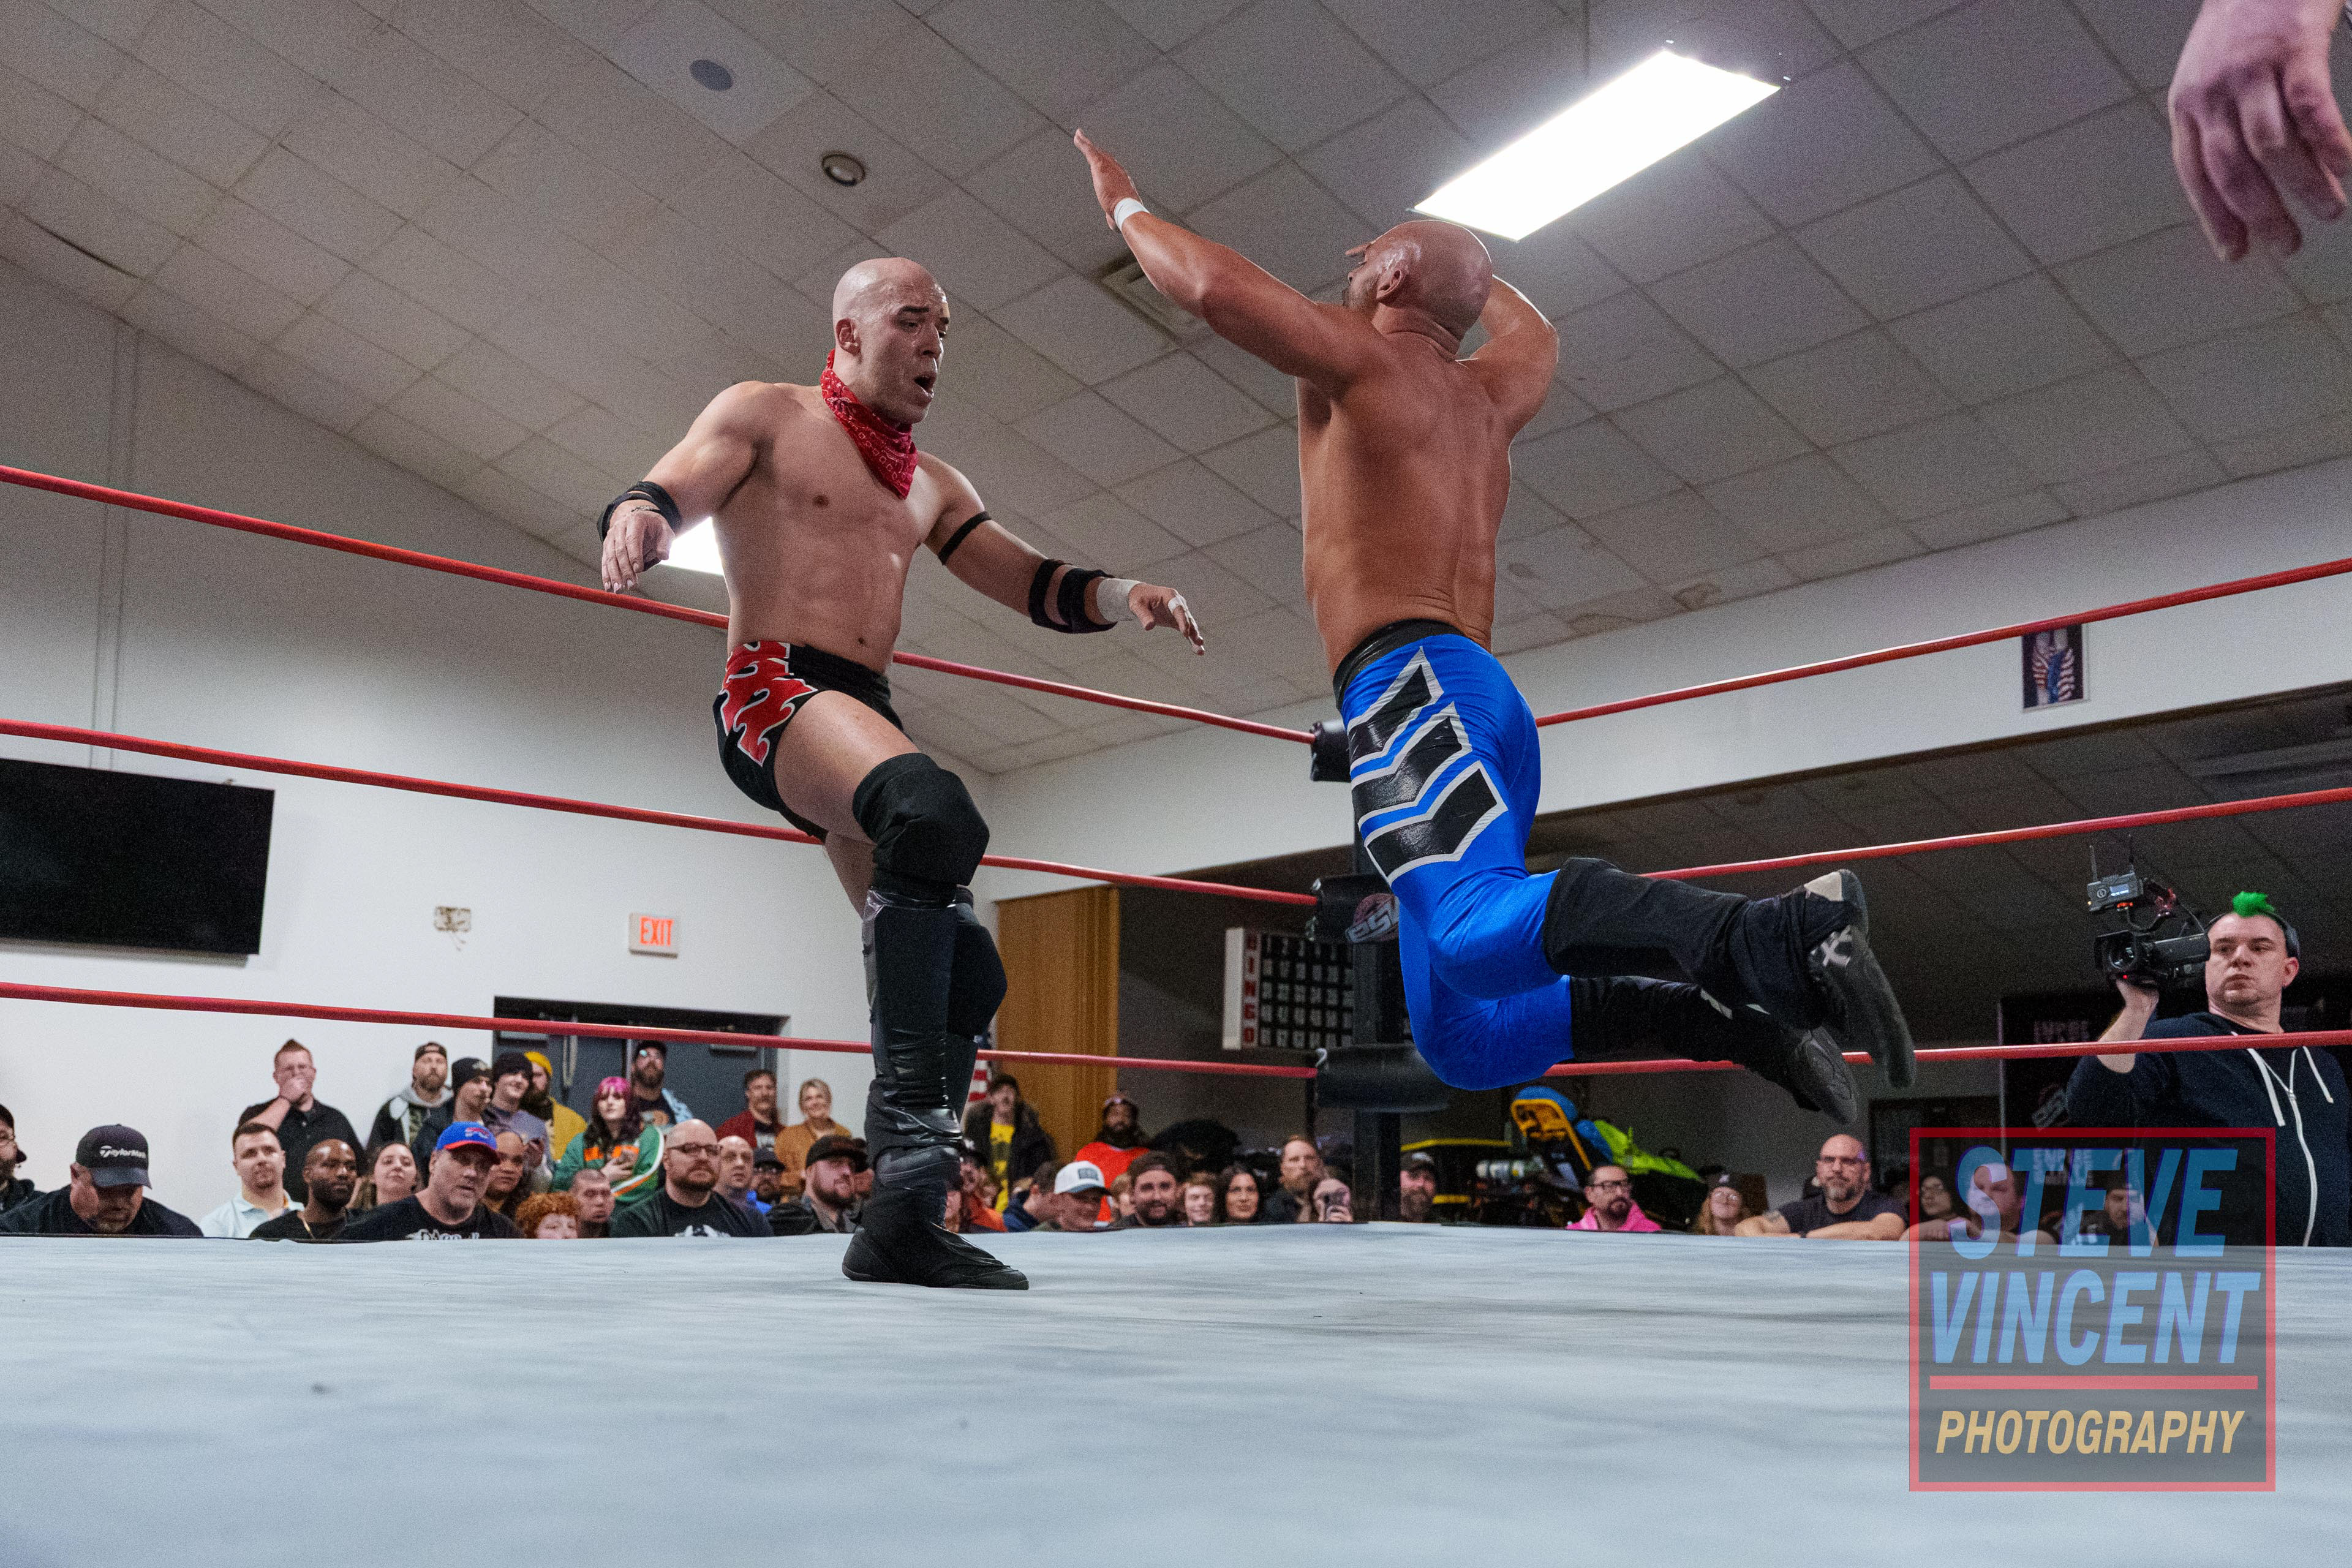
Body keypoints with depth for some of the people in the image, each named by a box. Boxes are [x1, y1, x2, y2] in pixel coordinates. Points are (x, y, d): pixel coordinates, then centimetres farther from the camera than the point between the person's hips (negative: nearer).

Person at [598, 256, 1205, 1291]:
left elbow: (1039, 588, 21)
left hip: (865, 716, 8)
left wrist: (1125, 598, 0)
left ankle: (899, 1221, 4)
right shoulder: (766, 416, 9)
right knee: (936, 812, -37)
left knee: (965, 971, -2)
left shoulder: (932, 487, 25)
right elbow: (668, 491, -6)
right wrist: (636, 515, -31)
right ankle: (912, 1119, -36)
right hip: (772, 690, -7)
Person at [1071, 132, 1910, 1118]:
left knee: (1481, 927, -33)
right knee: (1463, 1036, 3)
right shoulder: (1488, 400, 27)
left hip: (1412, 680, -8)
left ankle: (1779, 933, -47)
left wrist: (1126, 206, 15)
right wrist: (1454, 261, 61)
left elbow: (1211, 285, -5)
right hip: (1483, 698, 8)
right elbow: (1533, 329, 51)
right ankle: (1731, 1014, -9)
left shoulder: (1367, 359, 6)